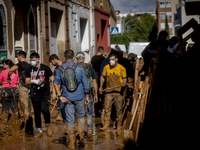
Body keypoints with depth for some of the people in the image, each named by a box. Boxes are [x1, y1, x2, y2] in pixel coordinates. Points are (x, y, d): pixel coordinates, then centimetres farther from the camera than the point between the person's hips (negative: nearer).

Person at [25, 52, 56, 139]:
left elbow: (52, 80, 0)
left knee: (45, 110, -20)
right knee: (37, 113, 7)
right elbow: (26, 82, 9)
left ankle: (48, 125, 7)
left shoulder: (45, 68, -3)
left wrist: (54, 92, -5)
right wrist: (33, 81, -13)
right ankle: (39, 131, 18)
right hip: (35, 95, 4)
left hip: (45, 94, -4)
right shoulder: (30, 70, 7)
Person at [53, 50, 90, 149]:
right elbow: (85, 84, -1)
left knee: (70, 120, 6)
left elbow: (55, 83, -8)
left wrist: (60, 96, -7)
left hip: (67, 98, 1)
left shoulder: (60, 69, 0)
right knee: (81, 115, 22)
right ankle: (80, 134, 5)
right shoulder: (79, 68, -3)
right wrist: (87, 96, 8)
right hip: (79, 97, -1)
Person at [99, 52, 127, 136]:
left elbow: (124, 78, 4)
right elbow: (103, 77, 17)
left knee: (119, 109, 3)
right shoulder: (106, 67, 3)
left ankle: (119, 127, 13)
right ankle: (106, 126, 5)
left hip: (118, 92, -2)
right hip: (108, 91, 2)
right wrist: (101, 87, 9)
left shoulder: (122, 68, -3)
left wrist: (123, 83, -18)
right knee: (107, 108, -1)